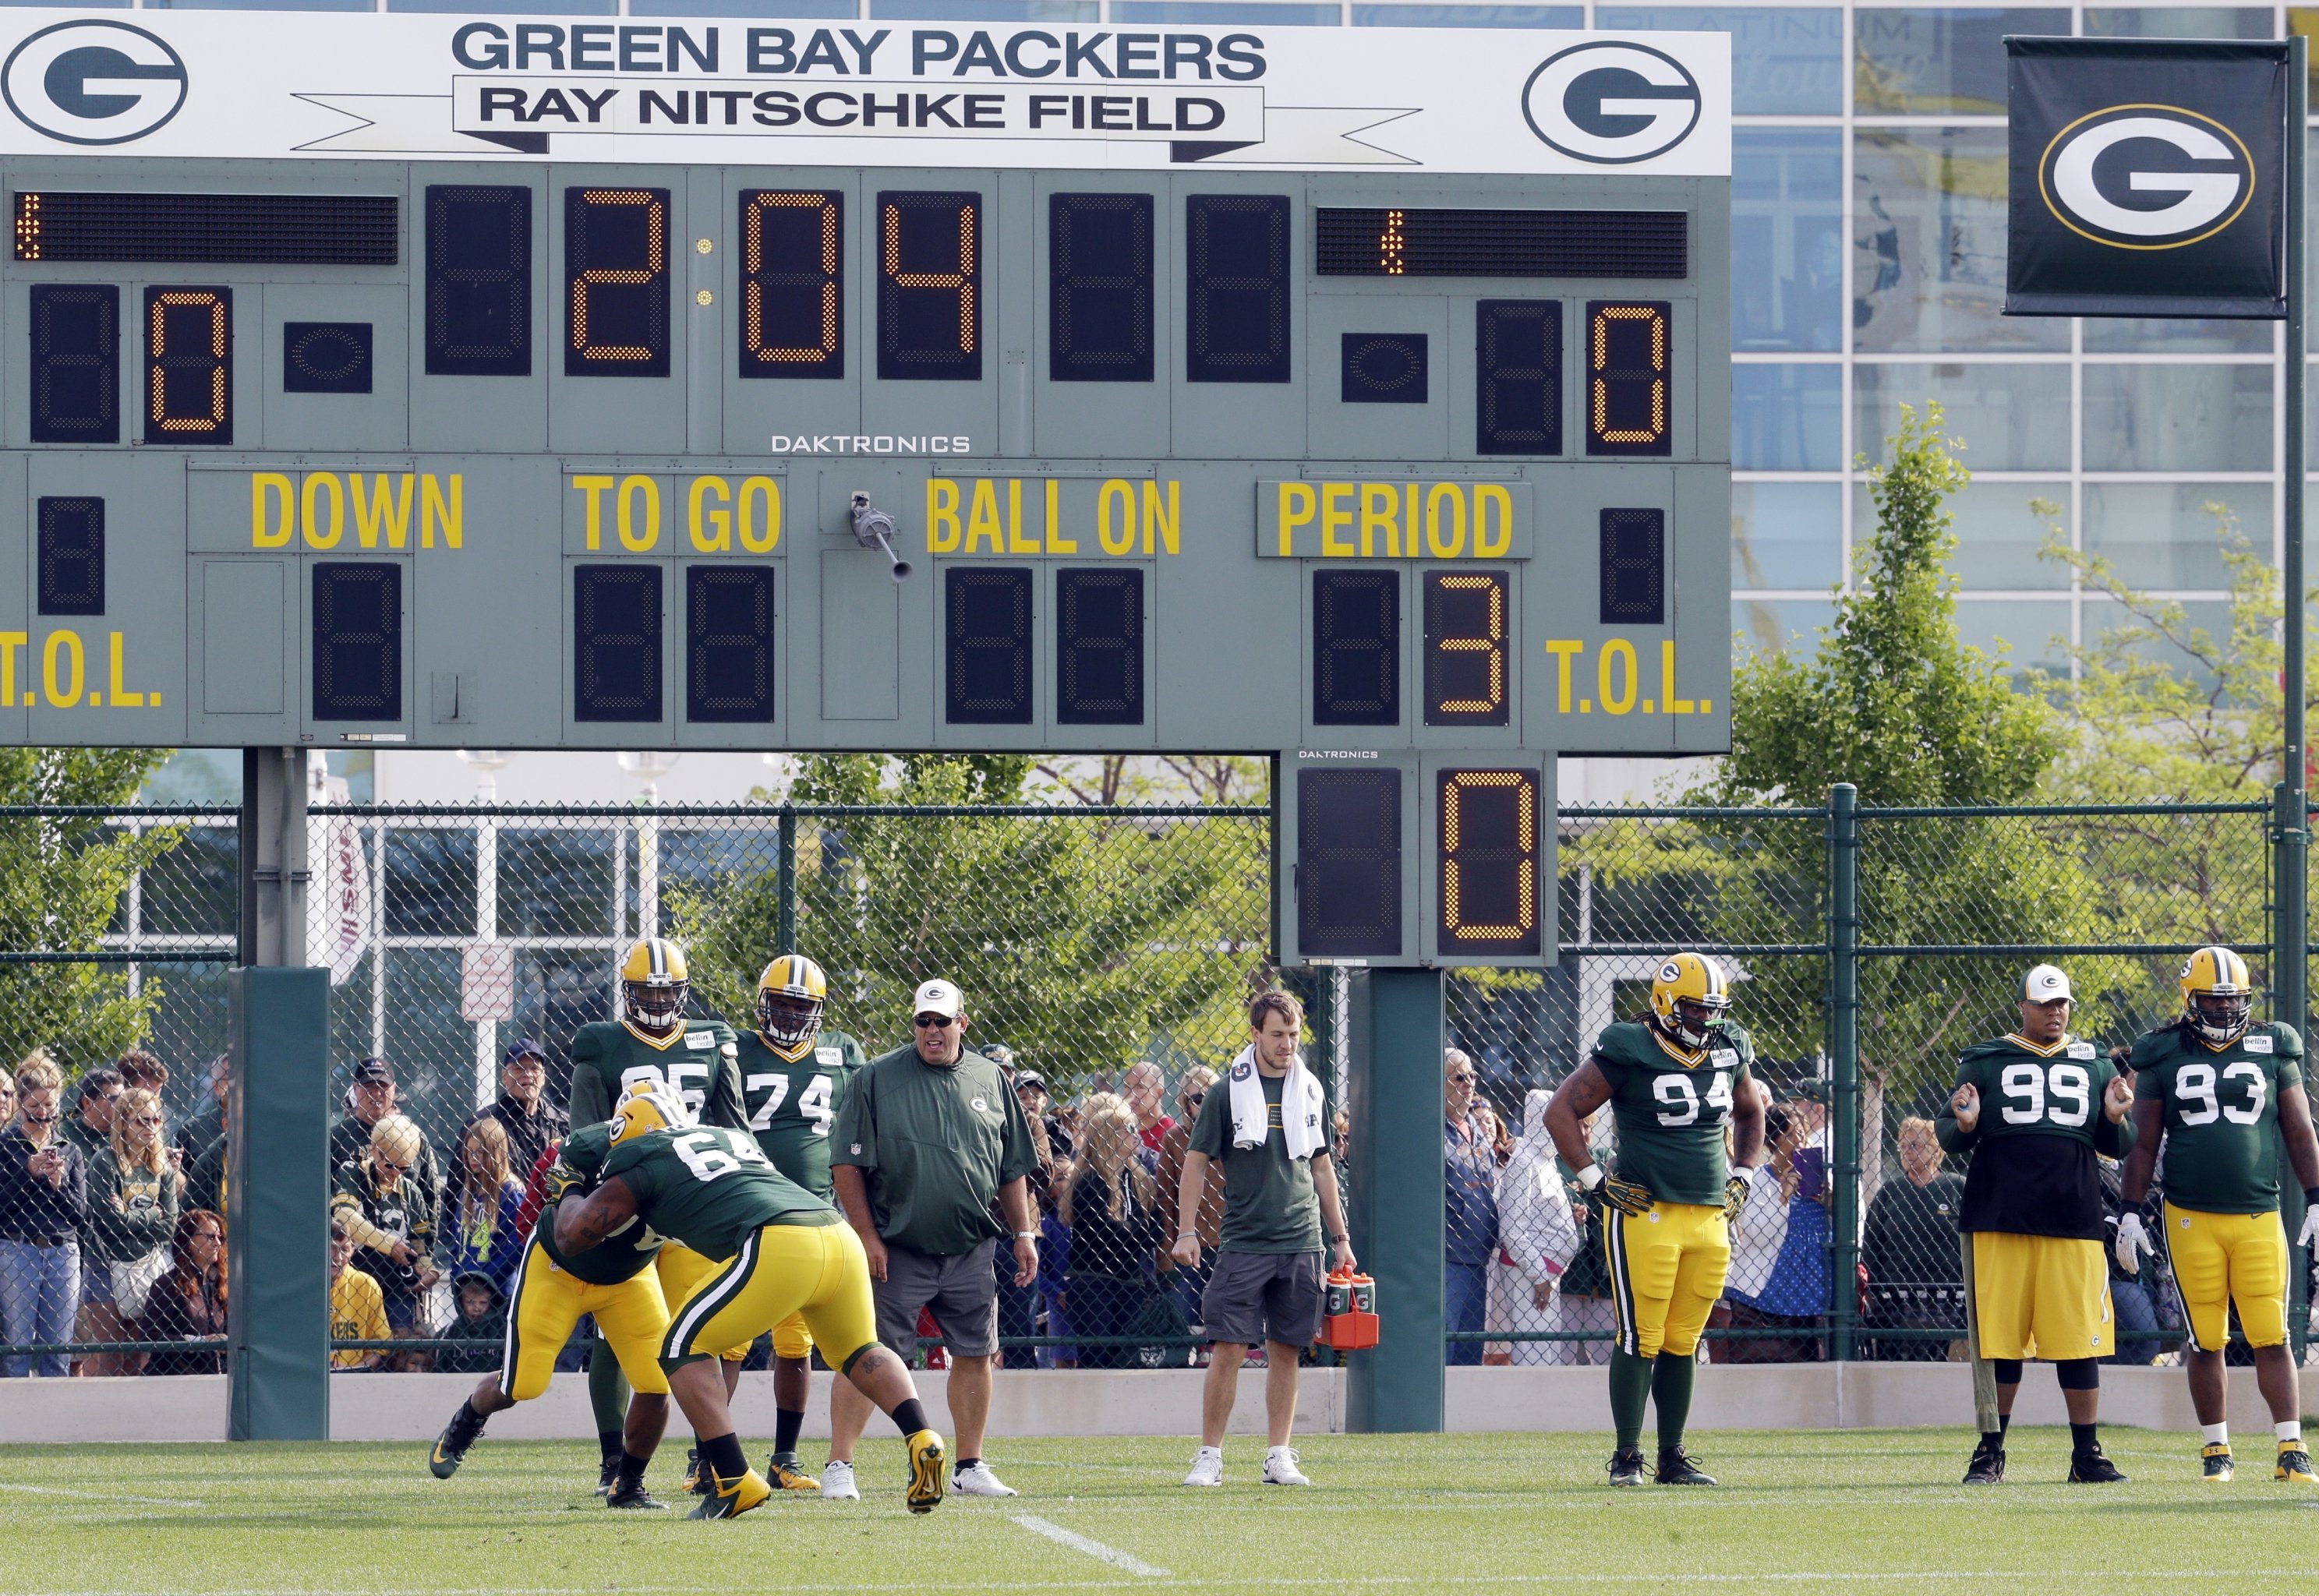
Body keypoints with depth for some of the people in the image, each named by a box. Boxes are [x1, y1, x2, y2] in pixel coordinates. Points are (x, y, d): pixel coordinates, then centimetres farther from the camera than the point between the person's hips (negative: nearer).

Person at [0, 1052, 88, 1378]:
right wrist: (29, 1175, -14)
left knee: (59, 1352, 3)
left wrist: (58, 1185, -7)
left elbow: (80, 1214, 9)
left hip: (63, 1252, 3)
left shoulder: (70, 1152, 13)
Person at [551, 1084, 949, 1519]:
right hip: (841, 1237, 6)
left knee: (683, 1347, 8)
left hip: (780, 1247, -6)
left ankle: (734, 1480, -1)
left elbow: (572, 1233, 16)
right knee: (859, 1352, 29)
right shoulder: (735, 1138, 32)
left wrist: (567, 1198, 38)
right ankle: (922, 1439, 7)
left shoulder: (642, 1164, 14)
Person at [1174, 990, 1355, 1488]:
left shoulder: (1310, 1092, 10)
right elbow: (1196, 1162, 1)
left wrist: (1340, 1238, 16)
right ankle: (1210, 1457, -1)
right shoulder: (1228, 1093, -1)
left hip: (1300, 1243, 3)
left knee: (1285, 1351, 5)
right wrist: (1187, 1231, -7)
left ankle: (1279, 1457, 10)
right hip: (1243, 1242, -3)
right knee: (1227, 1350, -7)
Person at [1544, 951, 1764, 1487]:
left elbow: (1750, 1115, 30)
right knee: (1641, 1339, -5)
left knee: (1683, 1342, 9)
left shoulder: (1728, 1052, 11)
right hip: (1646, 1215, -5)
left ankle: (1673, 1456, 15)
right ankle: (1627, 1456, 3)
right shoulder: (1628, 1052, -8)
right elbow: (1561, 1111, -5)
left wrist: (1742, 1178, 18)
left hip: (1711, 1217, 5)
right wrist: (1595, 1181, -9)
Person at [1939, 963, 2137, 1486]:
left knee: (2079, 1340, -1)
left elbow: (2119, 1148, 15)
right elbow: (1948, 1140, 9)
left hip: (2074, 1222, 1)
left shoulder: (2095, 1065, 13)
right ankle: (1990, 1453, 10)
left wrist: (2115, 1119, -6)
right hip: (2000, 1221, -1)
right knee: (2001, 1339, 1)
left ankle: (2087, 1456, 6)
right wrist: (1963, 1125, -14)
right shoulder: (1986, 1063, 8)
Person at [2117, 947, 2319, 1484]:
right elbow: (2143, 1143, 8)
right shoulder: (2164, 1056, 5)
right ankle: (2216, 1449, 13)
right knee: (2206, 1342, 3)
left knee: (2272, 1338, -6)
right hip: (2191, 1217, 0)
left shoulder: (2273, 1050, 7)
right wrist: (2130, 1213, 2)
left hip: (2259, 1217, 0)